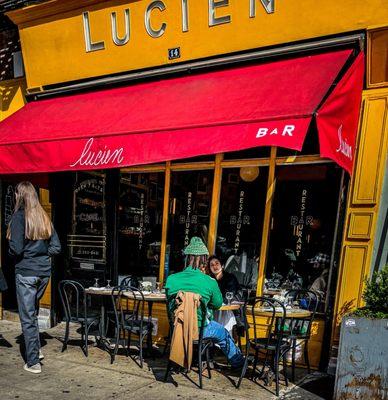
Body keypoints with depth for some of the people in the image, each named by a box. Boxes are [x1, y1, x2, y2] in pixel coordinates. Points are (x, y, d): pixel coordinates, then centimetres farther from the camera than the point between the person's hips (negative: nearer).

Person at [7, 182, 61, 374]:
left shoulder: (19, 216, -11)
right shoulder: (44, 217, 7)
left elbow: (16, 248, -16)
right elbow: (56, 246, 8)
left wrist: (11, 250, 5)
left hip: (26, 272, -6)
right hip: (44, 271, 6)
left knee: (27, 317, 2)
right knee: (33, 312, 23)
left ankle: (33, 362, 7)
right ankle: (36, 350, 31)